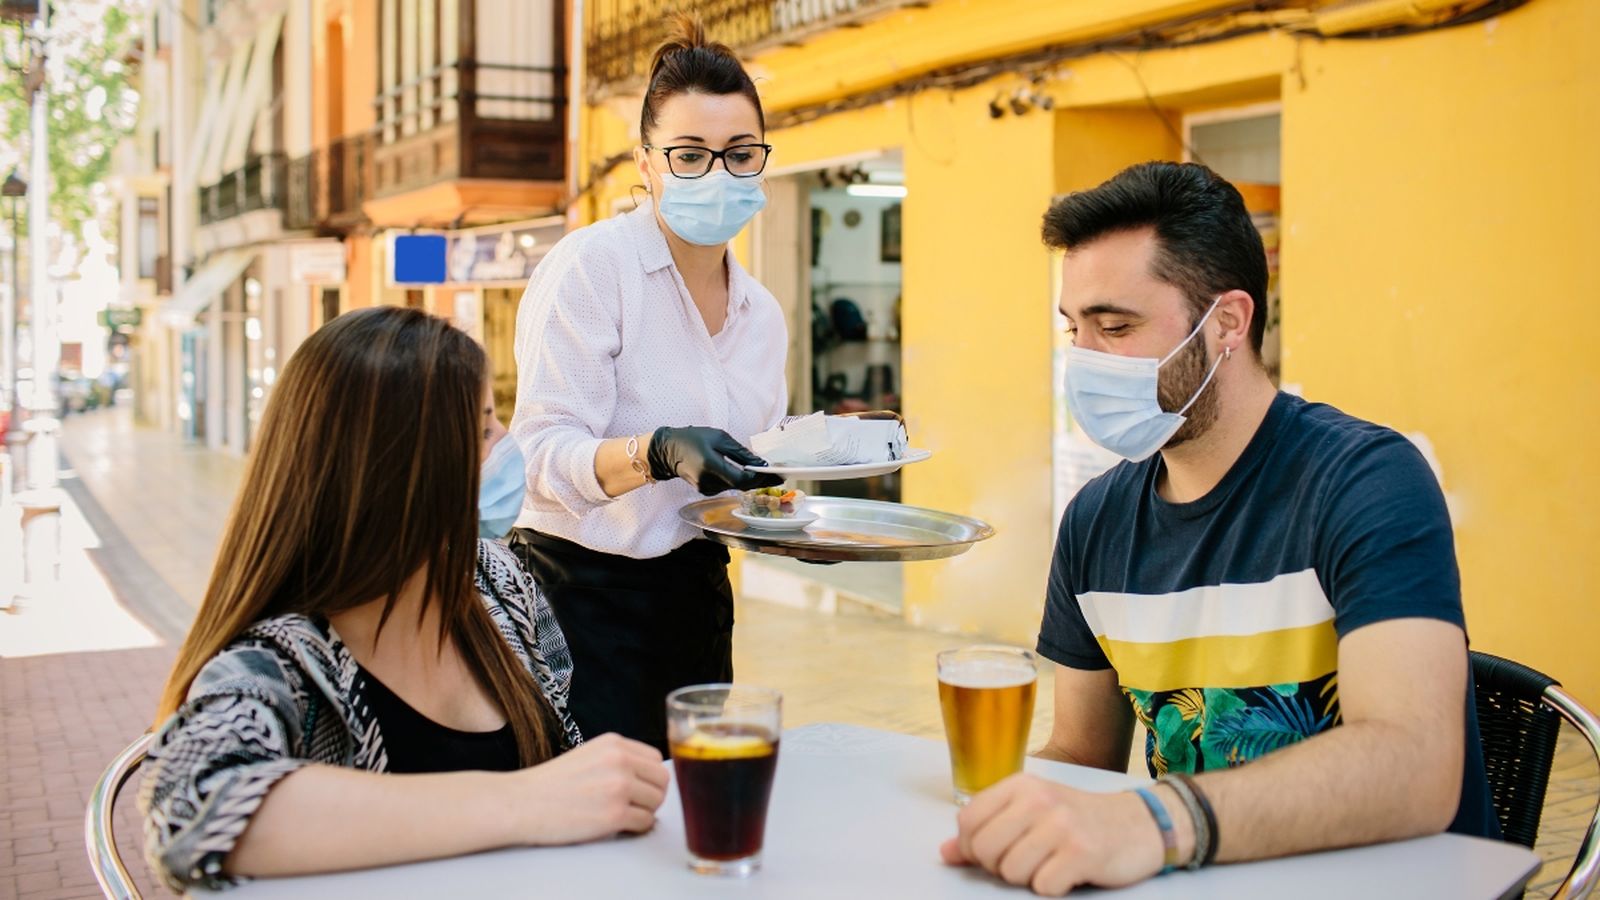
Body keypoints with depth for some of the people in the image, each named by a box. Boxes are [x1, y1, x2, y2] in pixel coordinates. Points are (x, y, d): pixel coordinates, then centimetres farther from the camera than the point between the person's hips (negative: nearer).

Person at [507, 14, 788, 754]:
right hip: (582, 599, -7)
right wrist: (659, 453, -35)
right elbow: (544, 452, -18)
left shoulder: (762, 313, 10)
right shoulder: (589, 264, -11)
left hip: (697, 603, 7)